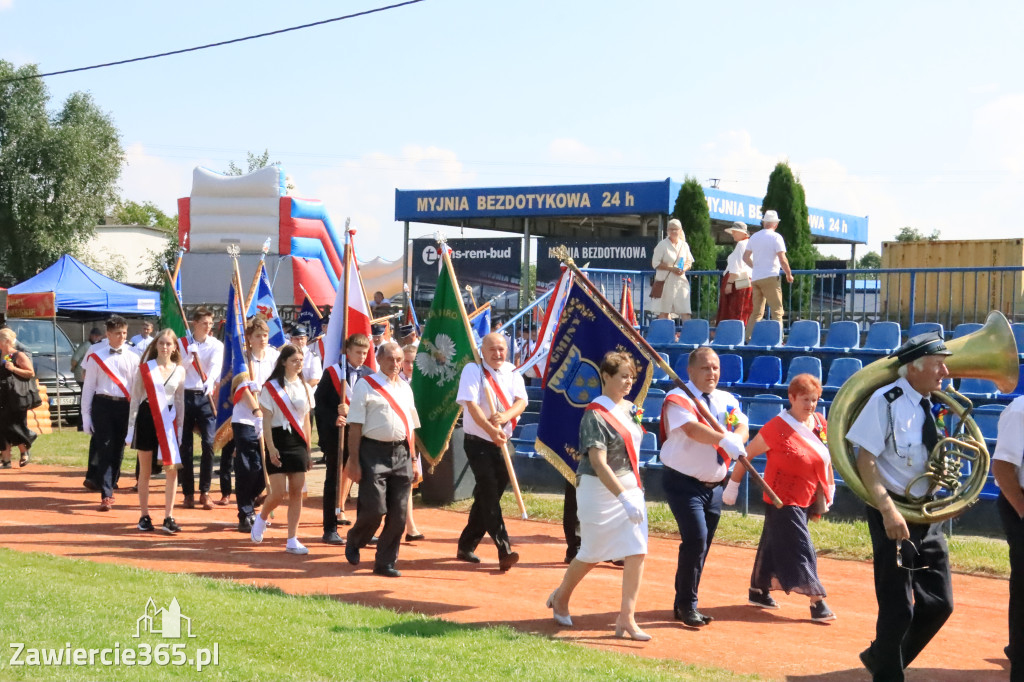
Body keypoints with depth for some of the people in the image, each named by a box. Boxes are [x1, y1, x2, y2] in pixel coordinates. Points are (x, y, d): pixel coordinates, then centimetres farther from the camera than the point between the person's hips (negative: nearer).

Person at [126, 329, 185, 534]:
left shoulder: (179, 370, 6)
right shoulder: (145, 368, 0)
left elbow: (180, 401, 11)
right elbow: (135, 398, 2)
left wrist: (180, 428, 7)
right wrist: (131, 428, -1)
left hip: (168, 421, 2)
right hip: (147, 419, -2)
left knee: (172, 469, -5)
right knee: (145, 470, 5)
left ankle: (168, 518, -1)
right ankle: (144, 516, 13)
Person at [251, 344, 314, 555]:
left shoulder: (304, 388, 10)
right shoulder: (271, 387, -4)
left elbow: (306, 420, 13)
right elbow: (266, 420, -7)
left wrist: (308, 449, 10)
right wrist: (271, 448, -15)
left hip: (299, 442, 4)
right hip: (279, 440, -4)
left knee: (296, 492, 1)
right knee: (279, 492, -8)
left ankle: (292, 540, 5)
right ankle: (261, 518, 23)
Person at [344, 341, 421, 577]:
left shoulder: (405, 388, 16)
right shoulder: (366, 385, -2)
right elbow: (355, 426, -6)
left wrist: (413, 459, 14)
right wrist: (354, 460, -11)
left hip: (401, 452, 5)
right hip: (374, 452, -5)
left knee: (398, 513, 3)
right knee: (374, 509, -9)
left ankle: (385, 562, 14)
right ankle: (354, 542, 21)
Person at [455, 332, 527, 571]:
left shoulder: (512, 372, 7)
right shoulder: (472, 370, -8)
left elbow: (521, 401, -5)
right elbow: (471, 404, -20)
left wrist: (504, 417, -25)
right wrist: (491, 430, -33)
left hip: (502, 443, 6)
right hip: (478, 442, -6)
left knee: (487, 496, 11)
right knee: (490, 494, -13)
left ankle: (466, 546, 25)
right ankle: (504, 551, -20)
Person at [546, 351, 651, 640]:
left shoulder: (630, 409, 7)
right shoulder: (595, 415, -18)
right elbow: (599, 464, -25)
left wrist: (636, 491, 17)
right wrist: (624, 497, -33)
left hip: (630, 488, 7)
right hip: (600, 490, -7)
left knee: (637, 552, -4)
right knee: (592, 554, 7)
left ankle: (626, 619, 0)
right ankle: (560, 598, 34)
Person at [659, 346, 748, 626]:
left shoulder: (728, 400, 8)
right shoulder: (678, 398, -12)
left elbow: (742, 427, -7)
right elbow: (692, 428, -30)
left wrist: (736, 440, -31)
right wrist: (724, 440, -44)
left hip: (714, 486, 7)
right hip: (684, 483, -6)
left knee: (701, 546, 11)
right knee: (696, 539, -17)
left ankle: (684, 605, 23)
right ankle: (687, 606, -5)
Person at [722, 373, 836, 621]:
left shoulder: (821, 424, 3)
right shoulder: (776, 428, -16)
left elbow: (826, 457, 17)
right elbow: (747, 454, -9)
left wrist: (829, 488, 18)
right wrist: (733, 485, -6)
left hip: (807, 499, 6)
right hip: (782, 499, -6)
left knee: (774, 544, 17)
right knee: (801, 549, -9)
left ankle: (758, 591, 30)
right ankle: (817, 603, -7)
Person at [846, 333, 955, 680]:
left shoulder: (935, 406, 7)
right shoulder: (886, 401, -14)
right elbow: (866, 461, -17)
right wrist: (888, 509, -26)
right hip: (895, 514, -7)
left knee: (939, 603, 11)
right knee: (898, 609, -3)